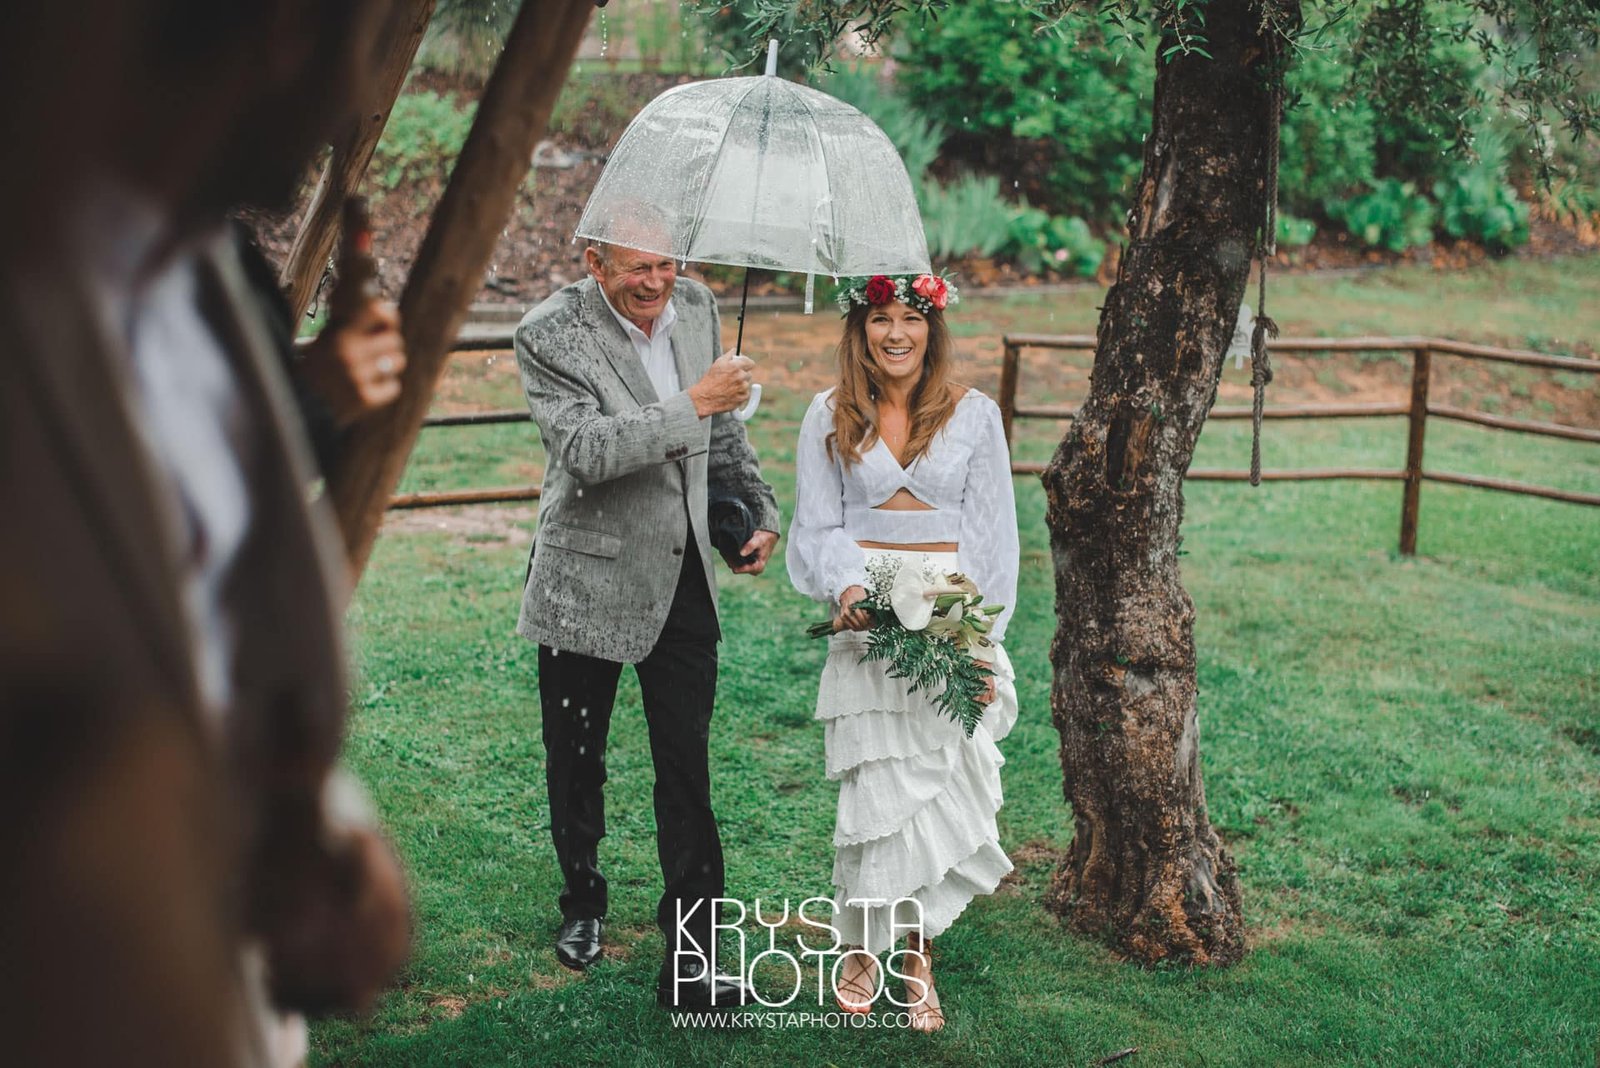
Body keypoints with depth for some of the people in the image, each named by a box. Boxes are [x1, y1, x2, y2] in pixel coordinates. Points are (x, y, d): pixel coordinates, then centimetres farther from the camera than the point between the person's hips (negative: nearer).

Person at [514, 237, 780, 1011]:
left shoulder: (696, 307, 2)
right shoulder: (550, 336, -15)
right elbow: (586, 451, -27)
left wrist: (760, 508, 10)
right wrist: (691, 406, -28)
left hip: (684, 573, 3)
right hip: (589, 578, -3)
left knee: (687, 769, -1)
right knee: (576, 760, 14)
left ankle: (692, 960, 3)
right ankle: (583, 902, 39)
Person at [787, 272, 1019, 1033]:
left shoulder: (974, 415, 5)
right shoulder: (830, 416, 6)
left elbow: (992, 536, 5)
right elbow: (817, 525, 7)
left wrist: (982, 640, -3)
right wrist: (845, 589, -13)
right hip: (864, 617, 0)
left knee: (939, 773, -4)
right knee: (877, 784, -5)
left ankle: (912, 950, 8)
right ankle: (861, 945, 10)